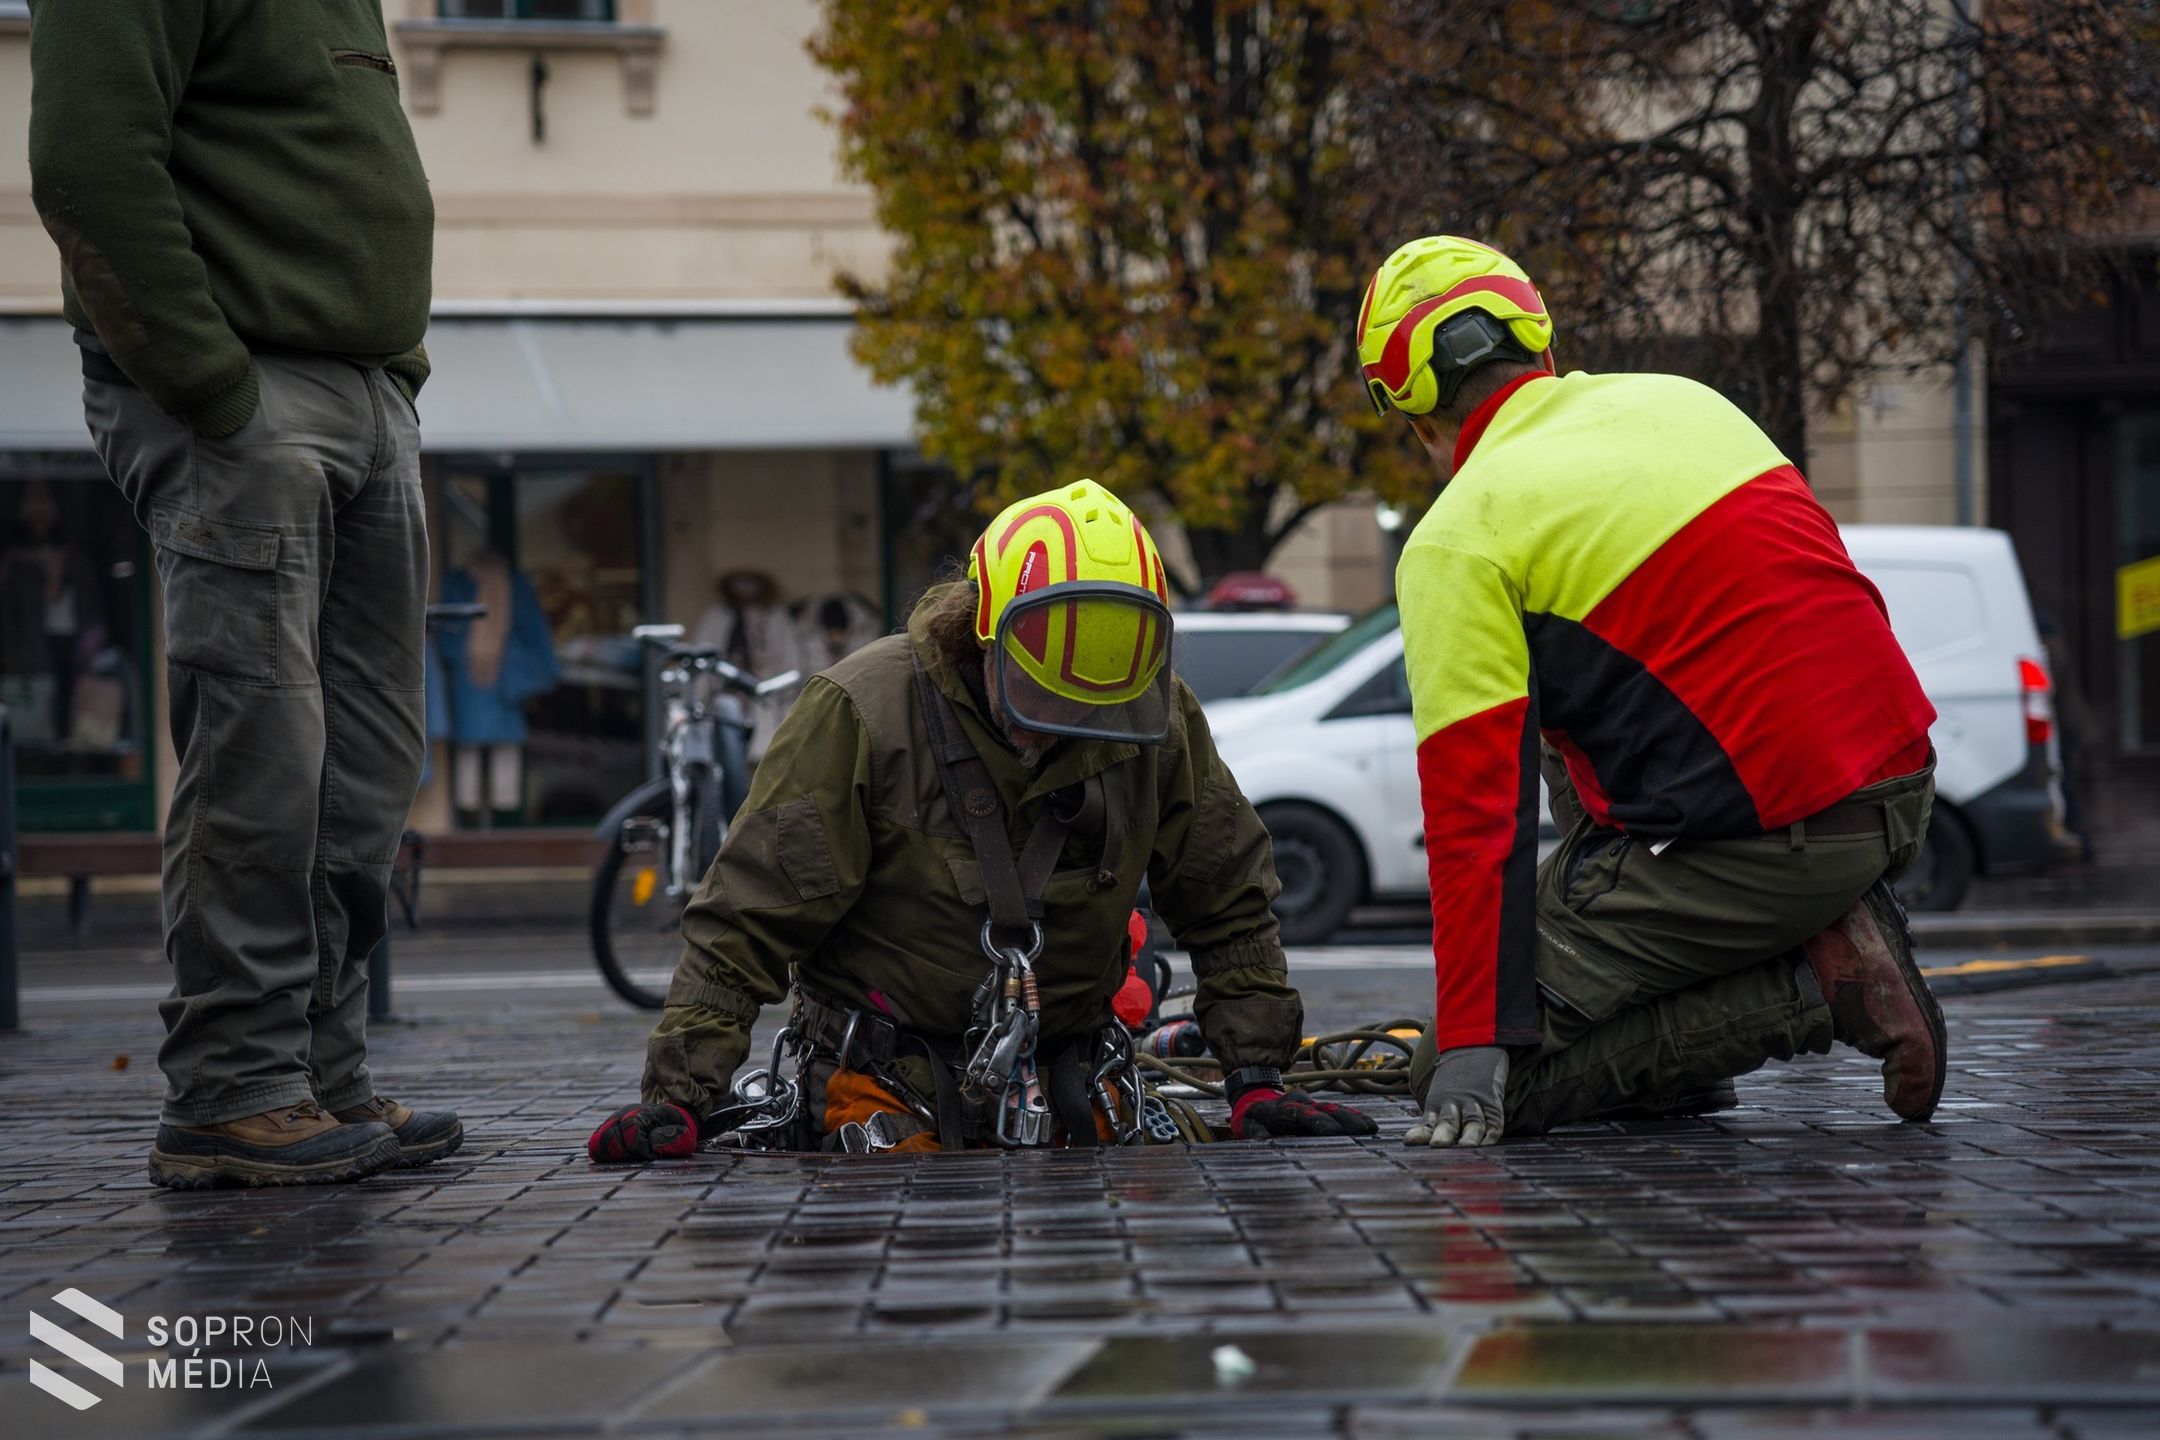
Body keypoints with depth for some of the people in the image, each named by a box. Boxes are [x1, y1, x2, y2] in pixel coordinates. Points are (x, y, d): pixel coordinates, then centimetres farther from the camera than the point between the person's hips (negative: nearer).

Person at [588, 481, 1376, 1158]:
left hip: (1062, 1095, 3)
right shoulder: (861, 713, -15)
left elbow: (1228, 904, 11)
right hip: (889, 1082, -3)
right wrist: (684, 1094, -19)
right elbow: (748, 918, -12)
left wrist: (1256, 1079, 4)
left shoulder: (1159, 724, -3)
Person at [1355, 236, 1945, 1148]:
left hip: (1760, 848, -8)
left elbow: (1476, 806, -11)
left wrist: (1471, 1049, -11)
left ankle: (1809, 986, -8)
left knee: (1464, 1083, 0)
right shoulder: (1681, 402, 13)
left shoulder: (1458, 541, -6)